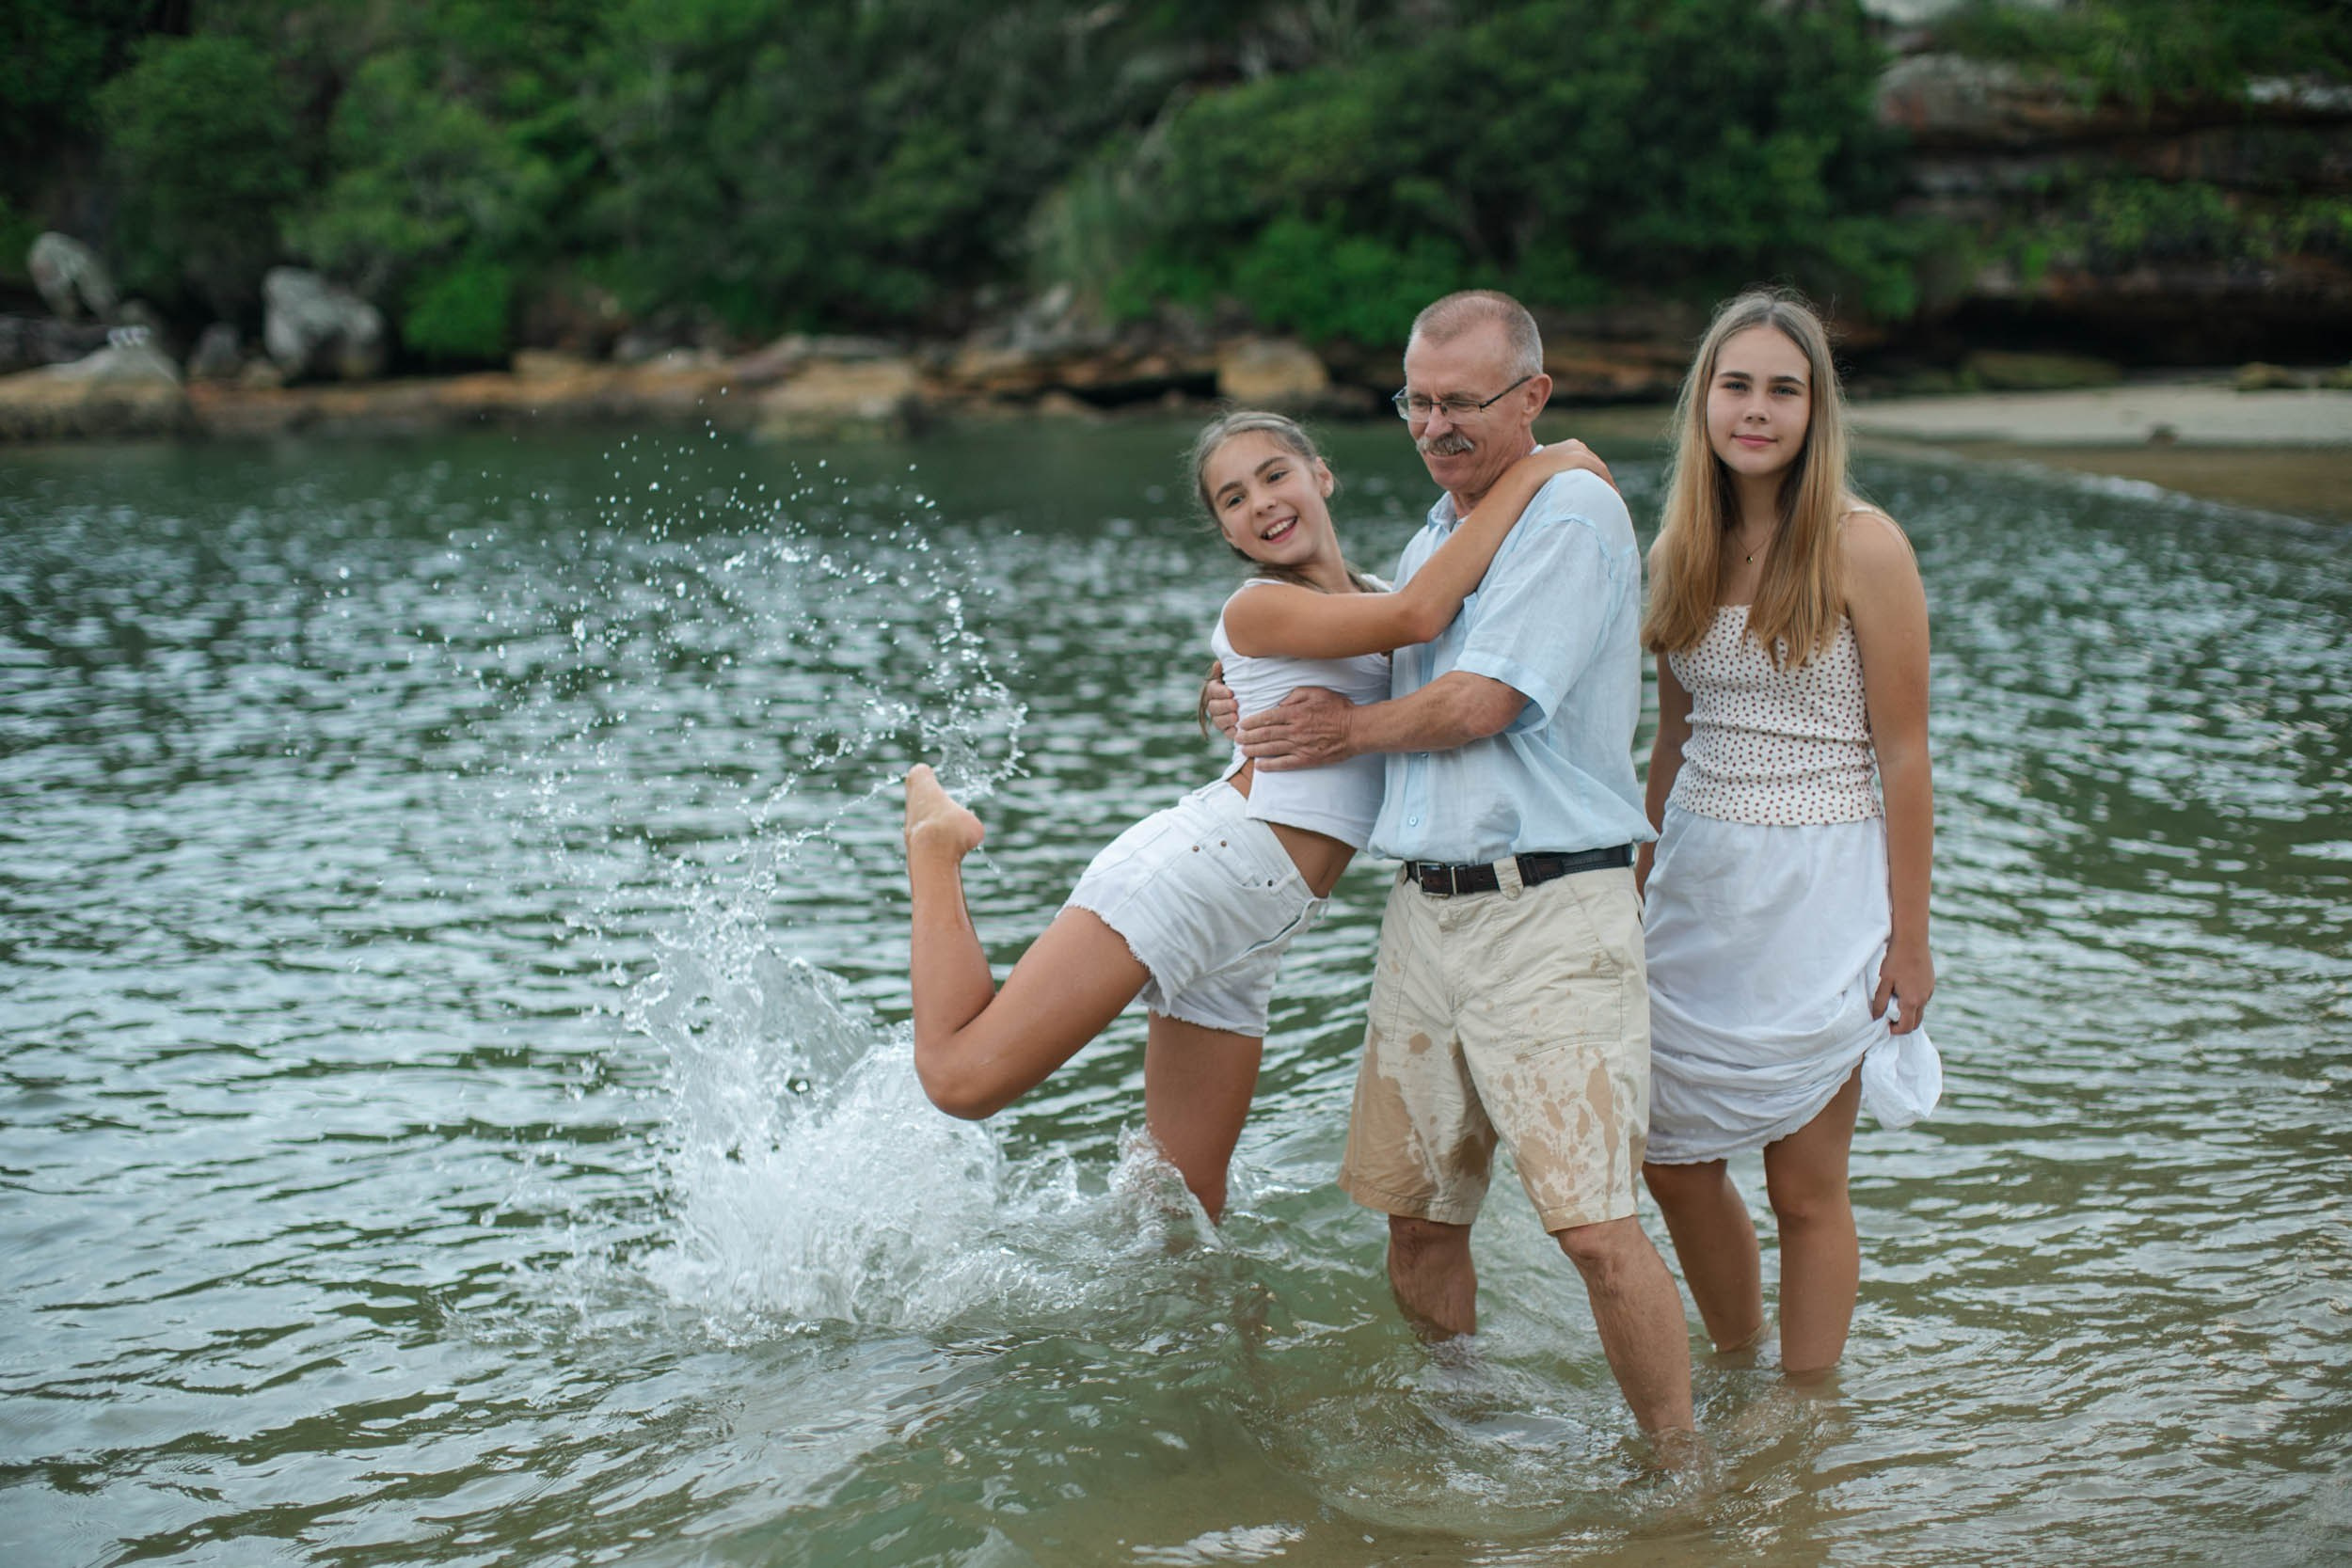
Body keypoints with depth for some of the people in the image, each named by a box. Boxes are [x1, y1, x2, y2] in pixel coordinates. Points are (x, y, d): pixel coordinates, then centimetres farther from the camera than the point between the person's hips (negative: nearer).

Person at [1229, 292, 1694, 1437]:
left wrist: (1348, 728, 2)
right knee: (1415, 1216, 11)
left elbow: (1480, 703, -14)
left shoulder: (1575, 517, -8)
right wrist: (1266, 707, 15)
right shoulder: (1428, 544, 19)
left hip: (1552, 912, -8)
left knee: (1593, 1225, -13)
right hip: (1425, 907, 8)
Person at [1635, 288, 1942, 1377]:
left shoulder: (1862, 547, -10)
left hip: (1817, 888, -5)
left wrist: (1909, 938, -10)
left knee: (1804, 1185, 3)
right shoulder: (1681, 549, 6)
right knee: (1673, 1159, 10)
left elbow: (1903, 757, -9)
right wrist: (1641, 887, 17)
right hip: (1695, 879, 6)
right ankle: (1737, 1371, 33)